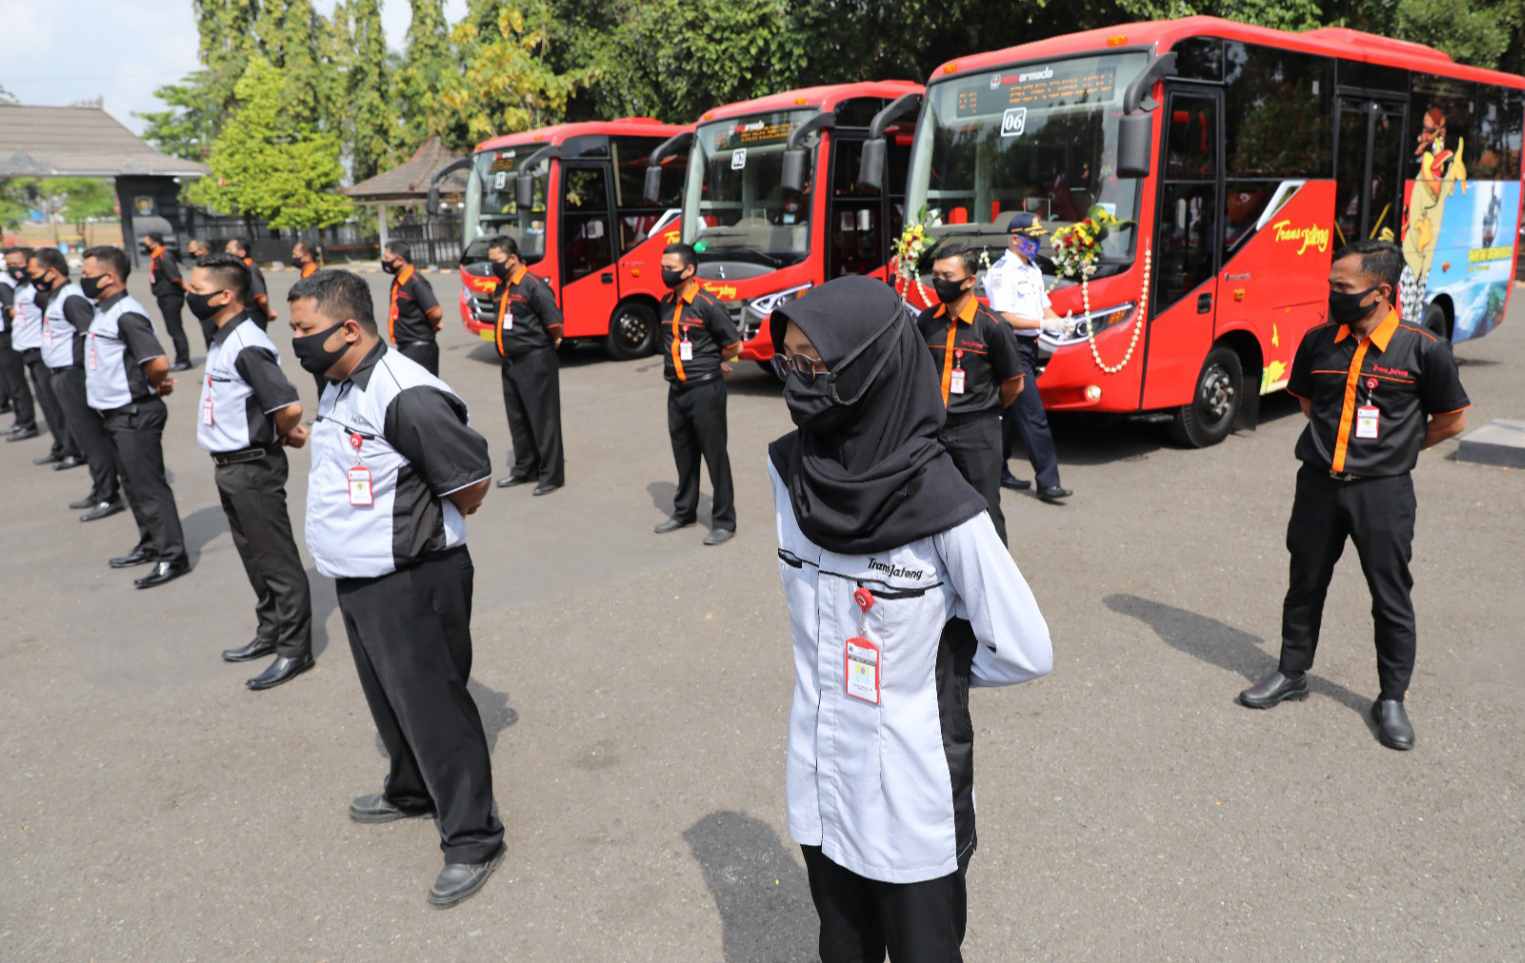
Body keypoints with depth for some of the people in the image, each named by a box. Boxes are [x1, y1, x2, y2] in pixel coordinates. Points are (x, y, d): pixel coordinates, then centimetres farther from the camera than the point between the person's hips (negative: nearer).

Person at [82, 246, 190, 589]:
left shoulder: (126, 315, -20)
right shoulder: (105, 311, 11)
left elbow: (158, 363, -30)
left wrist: (155, 385, -10)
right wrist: (154, 381, 8)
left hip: (135, 414, -10)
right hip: (118, 414, 10)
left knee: (149, 486, -5)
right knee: (134, 484, 18)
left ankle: (173, 557, 1)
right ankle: (150, 545, 29)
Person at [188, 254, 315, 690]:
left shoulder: (247, 346, -21)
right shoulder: (223, 340, 10)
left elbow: (289, 407, -29)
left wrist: (281, 435, -9)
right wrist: (283, 431, 8)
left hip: (253, 468, -10)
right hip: (231, 468, 10)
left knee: (277, 561, -1)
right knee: (254, 557, 19)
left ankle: (294, 649, 8)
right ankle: (270, 633, 32)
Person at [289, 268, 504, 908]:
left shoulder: (405, 396, -24)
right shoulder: (341, 387, 8)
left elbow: (473, 480, -19)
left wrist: (428, 531, -3)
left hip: (411, 584, -9)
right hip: (359, 580, 10)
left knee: (432, 707, -2)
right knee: (392, 700, 23)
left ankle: (472, 840, 11)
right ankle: (412, 793, 44)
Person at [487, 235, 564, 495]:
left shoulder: (532, 285, -16)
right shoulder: (503, 286, 12)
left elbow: (554, 320, -18)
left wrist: (548, 345, -4)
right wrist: (507, 350, 12)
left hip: (535, 362, -9)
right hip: (511, 362, 9)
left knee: (543, 418, -3)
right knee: (517, 418, 15)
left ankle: (551, 474, 4)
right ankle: (524, 469, 27)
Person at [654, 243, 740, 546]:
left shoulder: (707, 304, -14)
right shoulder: (665, 304, 8)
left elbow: (735, 345, -9)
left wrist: (707, 363, 3)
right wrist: (675, 363, 10)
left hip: (705, 390, -7)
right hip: (676, 390, 7)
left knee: (715, 456, 0)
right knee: (684, 454, 17)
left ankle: (724, 521, 8)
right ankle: (684, 511, 31)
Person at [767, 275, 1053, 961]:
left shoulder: (942, 507, -24)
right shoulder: (790, 470, -8)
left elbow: (1025, 653, -15)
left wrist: (934, 670, -1)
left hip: (911, 795, -4)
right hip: (818, 778, 5)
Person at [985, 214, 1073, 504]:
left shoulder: (1033, 269, 17)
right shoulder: (1002, 271, -12)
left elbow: (1044, 306, 20)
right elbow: (1003, 317, -19)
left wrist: (1058, 321, -1)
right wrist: (1042, 324, -23)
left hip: (1029, 348, 9)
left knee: (1011, 413, 14)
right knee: (1033, 415, -11)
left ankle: (998, 470, 24)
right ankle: (1047, 481, -9)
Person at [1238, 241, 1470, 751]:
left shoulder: (1423, 349, -10)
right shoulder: (1317, 341, -1)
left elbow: (1452, 419, 2)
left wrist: (1393, 449, 5)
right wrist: (1339, 437, 10)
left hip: (1383, 491, -3)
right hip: (1318, 483, 3)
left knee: (1391, 597, 7)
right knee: (1305, 585, 14)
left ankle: (1392, 699, 22)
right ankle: (1292, 673, 31)